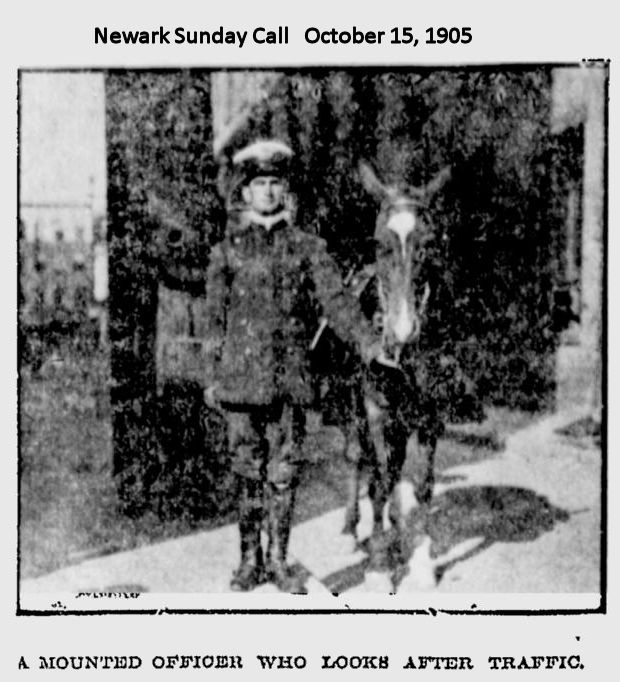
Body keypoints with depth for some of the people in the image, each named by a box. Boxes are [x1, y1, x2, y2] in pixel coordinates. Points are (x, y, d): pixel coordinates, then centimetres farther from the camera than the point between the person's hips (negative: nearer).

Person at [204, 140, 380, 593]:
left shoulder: (307, 247, 6)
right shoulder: (227, 250, 7)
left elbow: (336, 300, -3)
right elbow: (216, 316, 9)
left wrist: (369, 343, -16)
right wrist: (212, 376, 6)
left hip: (291, 375, 0)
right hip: (242, 374, 0)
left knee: (285, 470, 4)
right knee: (249, 470, 5)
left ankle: (278, 559, 16)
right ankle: (251, 559, 16)